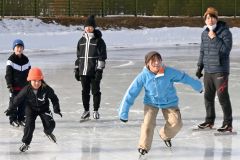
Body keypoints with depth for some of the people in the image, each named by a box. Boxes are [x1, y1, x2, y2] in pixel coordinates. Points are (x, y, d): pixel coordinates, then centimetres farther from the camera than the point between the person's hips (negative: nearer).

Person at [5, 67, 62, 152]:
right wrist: (11, 109, -6)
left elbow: (54, 98, -9)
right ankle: (26, 143, 4)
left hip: (43, 108, 1)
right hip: (31, 109, -1)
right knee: (29, 125, -15)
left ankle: (48, 132, 30)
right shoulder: (26, 90, -24)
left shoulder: (46, 89, -24)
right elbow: (18, 99, -11)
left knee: (50, 124, -8)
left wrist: (56, 109, -9)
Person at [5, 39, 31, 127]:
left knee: (23, 103, 8)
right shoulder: (11, 60, -8)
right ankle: (13, 119, 9)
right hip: (14, 86, -5)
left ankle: (21, 119, 19)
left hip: (24, 86, 5)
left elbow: (29, 73, 15)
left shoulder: (26, 59, 7)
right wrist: (9, 85, -15)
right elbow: (8, 74, -10)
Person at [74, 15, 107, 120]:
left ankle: (96, 111, 12)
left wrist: (100, 69, -13)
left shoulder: (98, 40, -3)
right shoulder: (82, 40, 11)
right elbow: (78, 56, 16)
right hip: (83, 71, 4)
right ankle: (86, 111, 17)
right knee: (85, 91, 8)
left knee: (95, 91, 3)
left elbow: (102, 56, -6)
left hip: (94, 71, -4)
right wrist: (77, 69, 13)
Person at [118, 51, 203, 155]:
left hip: (169, 103, 1)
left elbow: (184, 77, -5)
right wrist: (123, 113, -17)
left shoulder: (169, 72, -23)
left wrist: (198, 86, 11)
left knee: (176, 123, -10)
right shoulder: (143, 76, -23)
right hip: (151, 103, -1)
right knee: (148, 123, -19)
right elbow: (131, 93, -18)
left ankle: (165, 135, 25)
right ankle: (144, 146, 4)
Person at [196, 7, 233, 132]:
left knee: (223, 97, -8)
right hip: (208, 71, 7)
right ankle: (209, 121, 27)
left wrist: (215, 38, -20)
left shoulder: (225, 32, -9)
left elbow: (226, 49, -18)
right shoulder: (204, 34, 10)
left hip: (220, 71, -7)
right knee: (208, 97, 14)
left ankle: (228, 124, -2)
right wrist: (199, 67, 17)